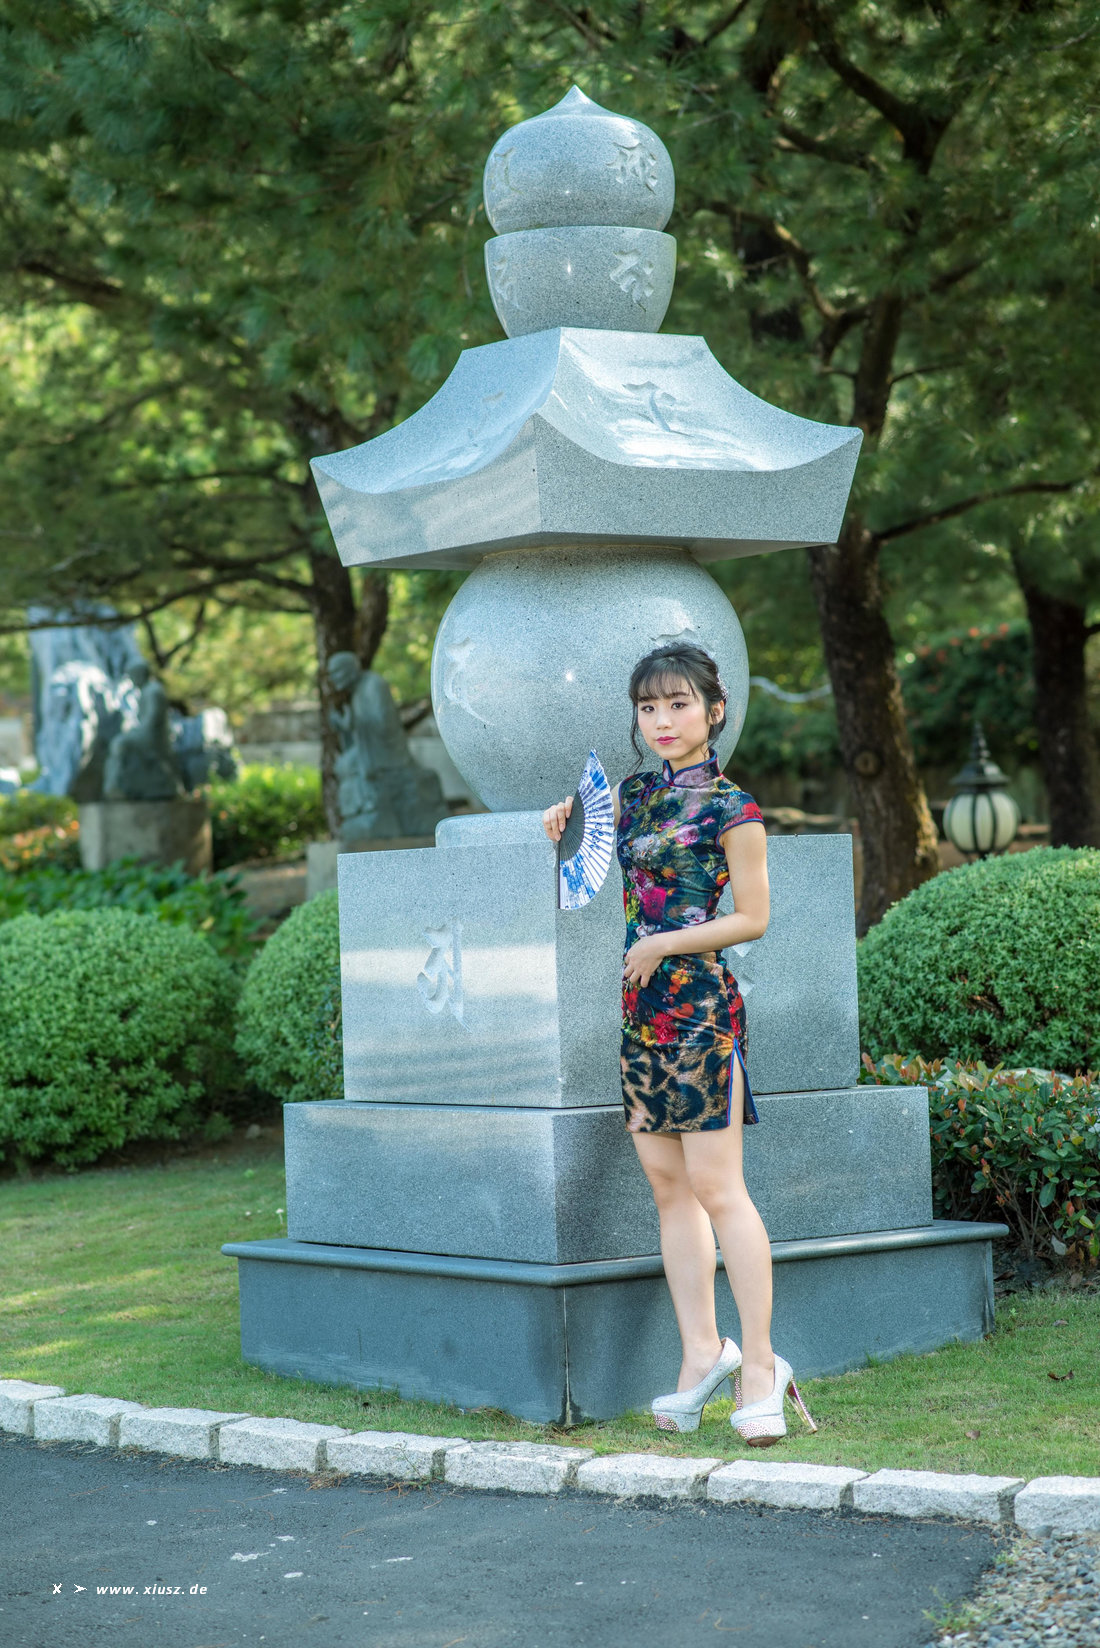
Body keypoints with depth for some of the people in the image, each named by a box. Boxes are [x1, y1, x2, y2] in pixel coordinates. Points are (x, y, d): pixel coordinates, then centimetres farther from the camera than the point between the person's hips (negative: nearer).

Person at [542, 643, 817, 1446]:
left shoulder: (731, 809, -6)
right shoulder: (635, 794, 12)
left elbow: (753, 917, -6)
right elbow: (584, 823, 32)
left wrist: (666, 943, -12)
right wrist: (566, 819, 9)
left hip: (700, 1003, -7)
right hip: (639, 1008, 7)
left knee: (717, 1188, -8)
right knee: (668, 1186, 7)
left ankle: (760, 1364, -4)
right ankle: (703, 1351, 12)